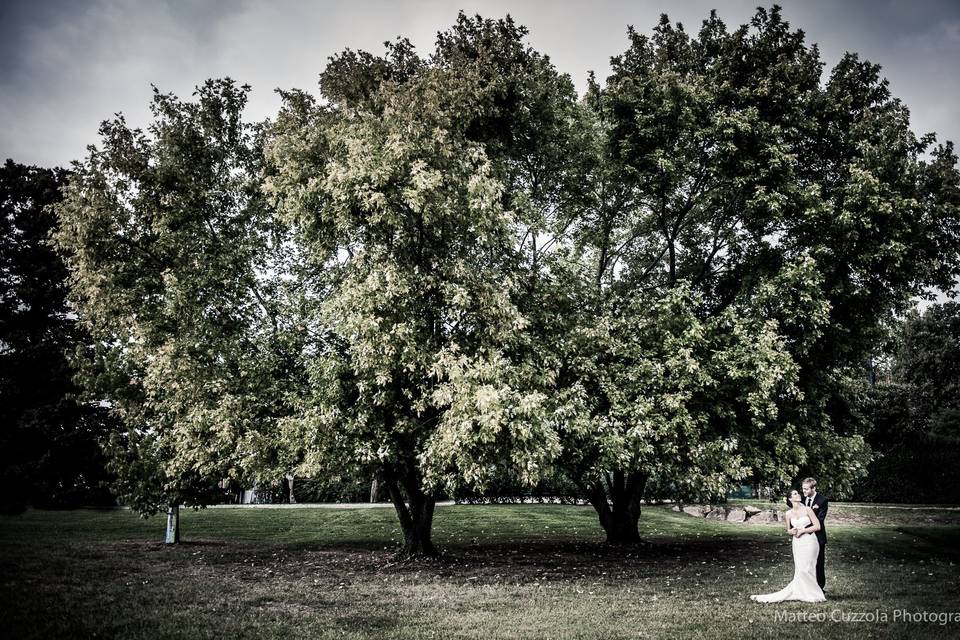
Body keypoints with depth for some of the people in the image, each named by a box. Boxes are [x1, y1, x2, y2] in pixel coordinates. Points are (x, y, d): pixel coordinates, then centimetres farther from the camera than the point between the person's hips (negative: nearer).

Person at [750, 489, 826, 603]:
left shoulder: (807, 509, -5)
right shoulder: (789, 514, 6)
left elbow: (817, 526, -7)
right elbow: (788, 530, 17)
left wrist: (802, 530, -10)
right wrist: (792, 531, -6)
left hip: (809, 542, -4)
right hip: (797, 543, 4)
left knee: (805, 570, -8)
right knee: (799, 571, 3)